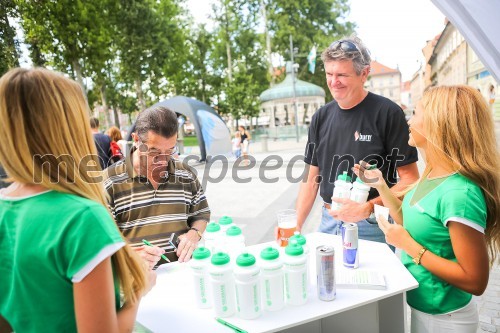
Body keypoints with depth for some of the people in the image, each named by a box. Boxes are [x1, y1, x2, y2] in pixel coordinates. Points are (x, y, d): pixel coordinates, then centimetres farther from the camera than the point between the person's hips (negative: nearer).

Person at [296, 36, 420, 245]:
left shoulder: (388, 113, -10)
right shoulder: (321, 117, 4)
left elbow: (410, 179, -10)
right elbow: (312, 179, 6)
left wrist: (368, 208, -23)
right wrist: (296, 225, -1)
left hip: (371, 228, -4)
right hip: (328, 223, 5)